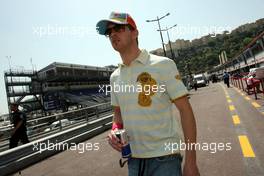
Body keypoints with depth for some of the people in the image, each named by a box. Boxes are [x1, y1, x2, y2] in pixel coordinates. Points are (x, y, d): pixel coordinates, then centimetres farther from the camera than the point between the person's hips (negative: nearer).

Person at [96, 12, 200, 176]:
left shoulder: (163, 64, -11)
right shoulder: (115, 77, 5)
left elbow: (185, 109, -12)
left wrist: (191, 162, -14)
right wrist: (115, 129, -4)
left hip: (164, 158, -5)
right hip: (133, 158, 5)